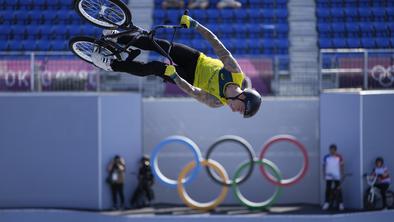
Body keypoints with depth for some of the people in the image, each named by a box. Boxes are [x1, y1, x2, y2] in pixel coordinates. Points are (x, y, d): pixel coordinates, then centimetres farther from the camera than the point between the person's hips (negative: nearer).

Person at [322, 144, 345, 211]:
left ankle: (341, 204, 2)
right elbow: (324, 166, 9)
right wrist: (324, 174, 2)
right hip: (328, 177, 2)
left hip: (337, 177, -2)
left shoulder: (339, 157, 0)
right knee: (328, 190, 5)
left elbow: (342, 166, 4)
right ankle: (326, 203, 11)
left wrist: (342, 174, -2)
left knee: (338, 190, -1)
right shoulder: (326, 157, 4)